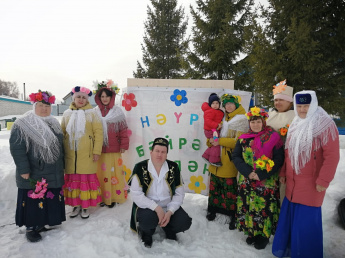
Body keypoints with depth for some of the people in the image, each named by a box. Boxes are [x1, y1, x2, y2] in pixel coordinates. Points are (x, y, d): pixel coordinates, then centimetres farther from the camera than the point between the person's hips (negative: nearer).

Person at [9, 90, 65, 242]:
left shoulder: (54, 123, 11)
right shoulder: (22, 124, -10)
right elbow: (16, 148, -14)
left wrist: (62, 166, 17)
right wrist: (24, 169, -18)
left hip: (53, 174, 6)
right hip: (33, 174, -6)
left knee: (51, 199, 13)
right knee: (33, 200, 4)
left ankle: (41, 224, 31)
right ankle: (31, 228, 22)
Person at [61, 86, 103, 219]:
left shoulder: (92, 113, 0)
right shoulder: (67, 113, 10)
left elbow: (98, 133, -5)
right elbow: (62, 133, 13)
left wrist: (97, 151, -10)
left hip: (87, 155, -3)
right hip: (70, 155, 3)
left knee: (87, 179, 2)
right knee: (72, 179, 9)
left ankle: (85, 207, 17)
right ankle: (76, 205, 25)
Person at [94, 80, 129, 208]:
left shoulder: (117, 111, 3)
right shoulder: (95, 112, 7)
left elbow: (123, 130, 1)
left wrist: (124, 144, -4)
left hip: (114, 149, -2)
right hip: (99, 149, 2)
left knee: (114, 172, 2)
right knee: (101, 173, 6)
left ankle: (113, 197, 16)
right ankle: (103, 197, 20)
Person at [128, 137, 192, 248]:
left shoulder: (173, 167, -5)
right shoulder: (140, 168, -13)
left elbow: (179, 194, -2)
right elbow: (136, 194, -17)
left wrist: (170, 212, -16)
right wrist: (156, 208, -24)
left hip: (168, 207, 3)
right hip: (147, 207, -2)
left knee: (184, 222, -19)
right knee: (148, 219, -34)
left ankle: (168, 228, 17)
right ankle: (146, 231, 6)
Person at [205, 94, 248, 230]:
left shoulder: (241, 120, -7)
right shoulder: (223, 117, 15)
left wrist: (220, 141, -18)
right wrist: (211, 140, -1)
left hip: (230, 162, -7)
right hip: (217, 159, 7)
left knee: (230, 189, 0)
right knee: (215, 185, 15)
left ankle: (234, 215, 16)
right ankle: (213, 209, 32)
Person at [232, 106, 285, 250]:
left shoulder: (273, 137, -6)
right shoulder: (243, 138, 4)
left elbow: (279, 159, -10)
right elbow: (235, 156, 1)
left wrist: (261, 174, -18)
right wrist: (247, 172, -14)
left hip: (267, 183, -3)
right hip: (247, 182, 3)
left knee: (265, 209, 4)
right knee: (249, 207, 11)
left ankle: (264, 235, 26)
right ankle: (252, 232, 32)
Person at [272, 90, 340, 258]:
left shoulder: (325, 125, -10)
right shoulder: (295, 125, 12)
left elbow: (332, 156, -15)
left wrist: (323, 181, -16)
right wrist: (283, 173, 17)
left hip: (311, 185, -6)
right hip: (292, 183, 6)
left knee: (307, 220, 3)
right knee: (289, 217, 14)